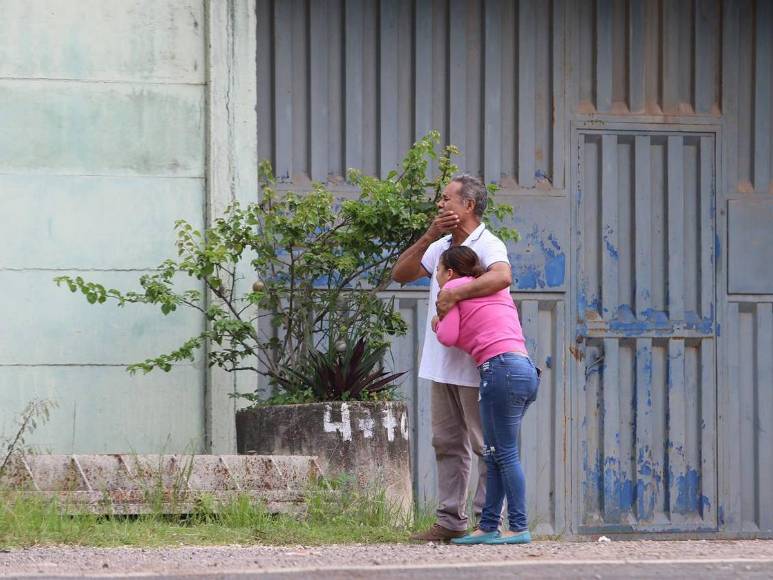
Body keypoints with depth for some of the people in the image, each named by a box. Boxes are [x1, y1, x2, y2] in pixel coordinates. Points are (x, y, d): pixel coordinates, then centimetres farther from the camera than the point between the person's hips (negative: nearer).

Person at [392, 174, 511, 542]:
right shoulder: (441, 247, 16)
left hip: (477, 364, -9)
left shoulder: (488, 246, -11)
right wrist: (429, 236, -2)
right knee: (447, 443, 9)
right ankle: (450, 520, 12)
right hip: (443, 363, 9)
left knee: (485, 445, -3)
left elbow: (502, 277, -32)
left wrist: (454, 294, -32)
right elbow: (400, 274, 9)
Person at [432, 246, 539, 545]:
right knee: (496, 454, 10)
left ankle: (519, 528, -11)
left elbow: (448, 337, -3)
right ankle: (488, 527, 10)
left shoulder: (453, 287, 5)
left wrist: (437, 325, 18)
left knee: (505, 453, -8)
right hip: (526, 370, 9)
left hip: (501, 368, -9)